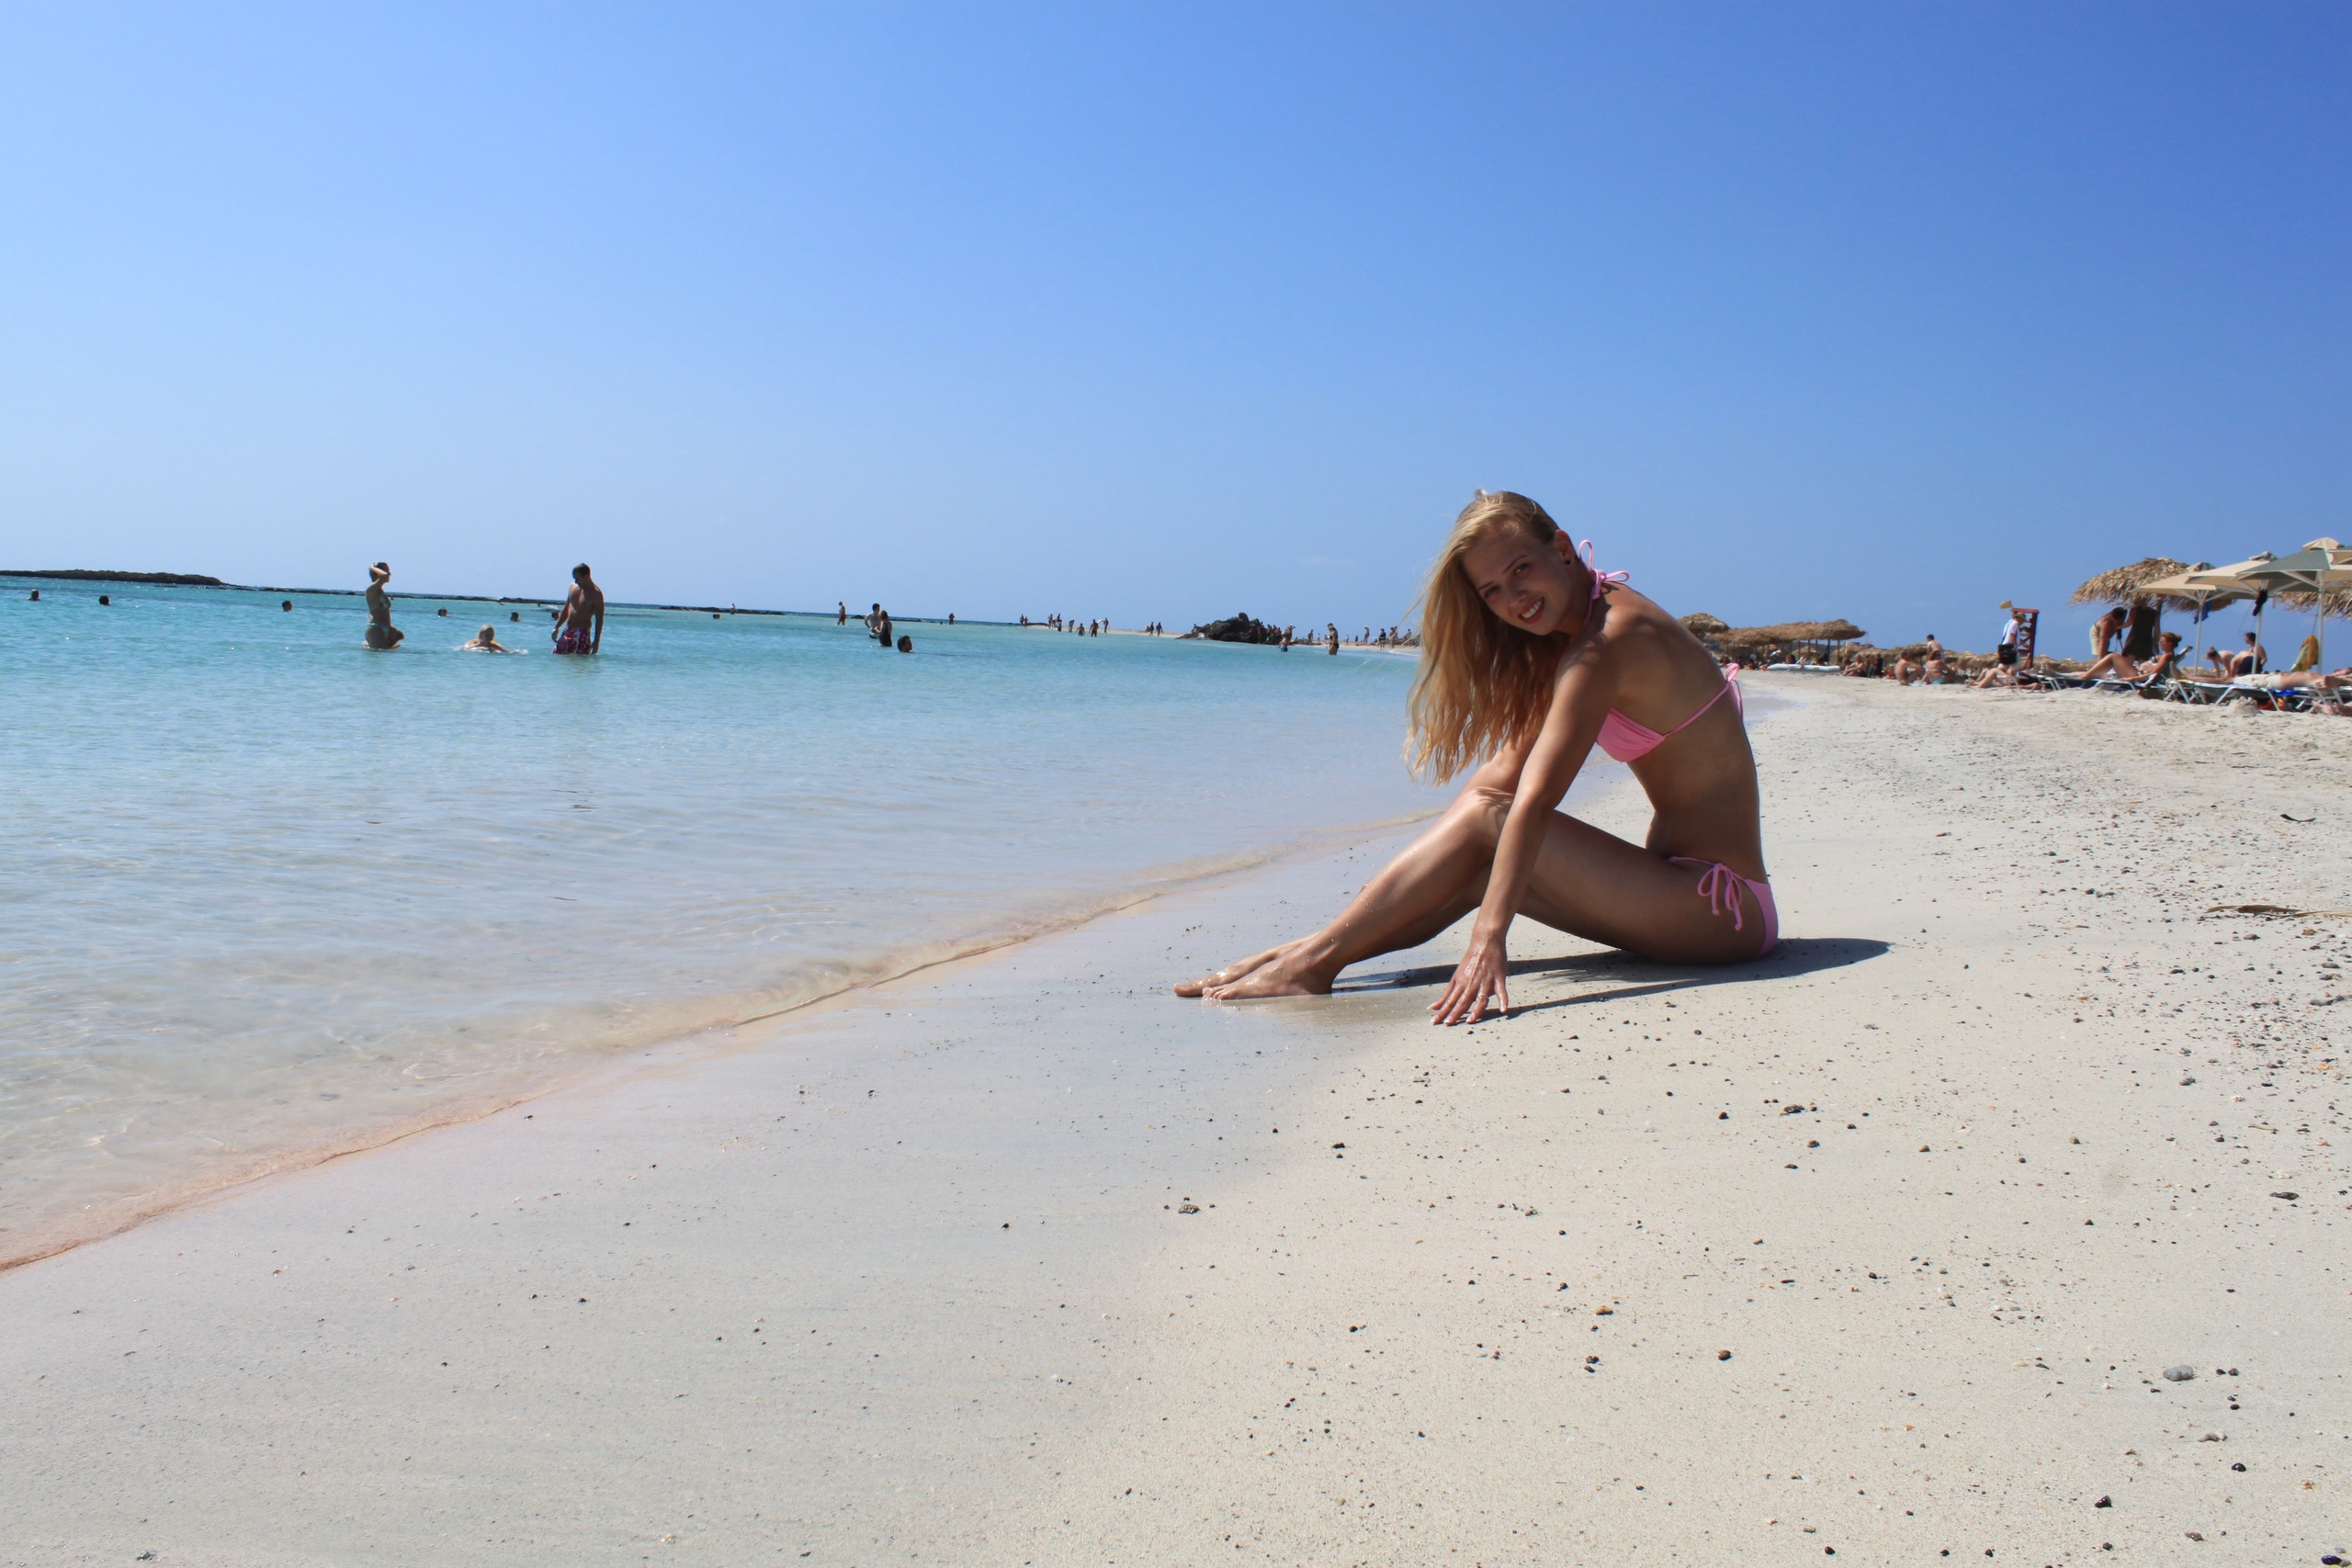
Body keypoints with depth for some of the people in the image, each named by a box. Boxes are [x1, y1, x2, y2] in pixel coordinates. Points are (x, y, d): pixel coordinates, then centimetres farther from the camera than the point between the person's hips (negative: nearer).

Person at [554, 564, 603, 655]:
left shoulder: (595, 594, -11)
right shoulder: (573, 587, 10)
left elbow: (599, 619, -12)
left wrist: (596, 641, -16)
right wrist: (556, 628, 22)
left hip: (582, 633, -8)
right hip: (567, 631, 8)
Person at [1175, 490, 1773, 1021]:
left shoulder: (1606, 642, -16)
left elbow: (1534, 799, -27)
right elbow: (1510, 769, 13)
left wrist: (1490, 937, -33)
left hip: (1721, 908, -9)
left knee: (1487, 821, -13)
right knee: (1481, 869, 2)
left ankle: (1317, 960, -9)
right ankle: (1315, 948, 3)